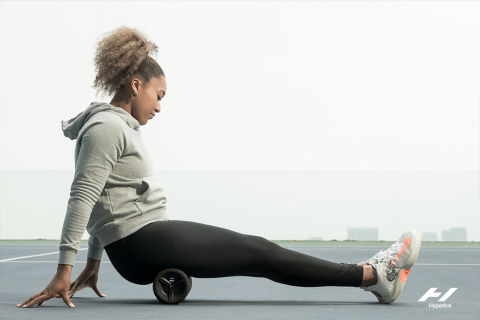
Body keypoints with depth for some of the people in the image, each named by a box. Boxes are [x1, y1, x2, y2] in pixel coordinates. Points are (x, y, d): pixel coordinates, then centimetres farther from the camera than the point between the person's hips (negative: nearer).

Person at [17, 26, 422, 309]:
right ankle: (372, 275, -3)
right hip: (144, 242, -10)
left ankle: (367, 274, 6)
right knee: (259, 253, -8)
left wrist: (93, 262, 24)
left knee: (256, 250, 5)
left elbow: (98, 201, 23)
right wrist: (65, 270, -24)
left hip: (138, 250, 10)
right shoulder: (107, 128, -11)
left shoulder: (119, 127, 21)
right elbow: (83, 197, -19)